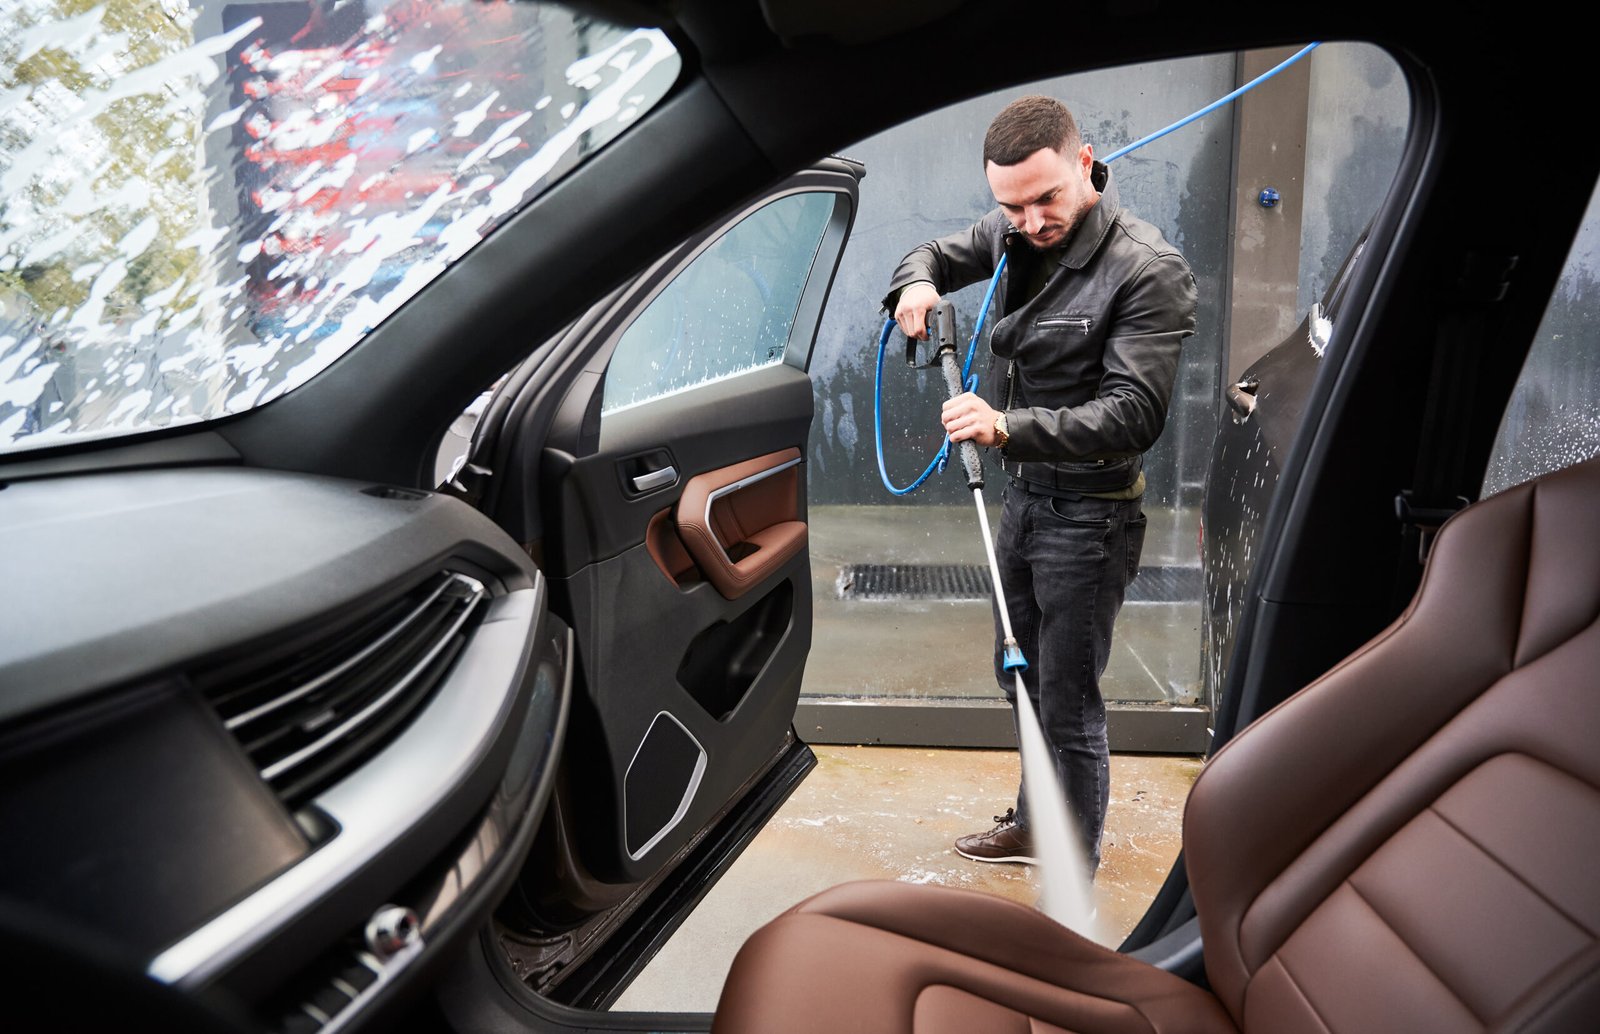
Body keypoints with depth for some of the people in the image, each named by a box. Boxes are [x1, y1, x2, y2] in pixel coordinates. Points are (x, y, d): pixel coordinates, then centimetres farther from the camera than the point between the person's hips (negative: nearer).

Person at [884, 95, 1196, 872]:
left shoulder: (1149, 270, -21)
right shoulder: (1011, 235, 0)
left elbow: (1133, 415, -26)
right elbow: (936, 254, 18)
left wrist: (1009, 426, -38)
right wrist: (917, 284, -7)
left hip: (1087, 516, -8)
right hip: (1023, 494, 8)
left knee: (1068, 707, 1)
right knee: (1022, 682, 22)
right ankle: (1034, 824, 44)